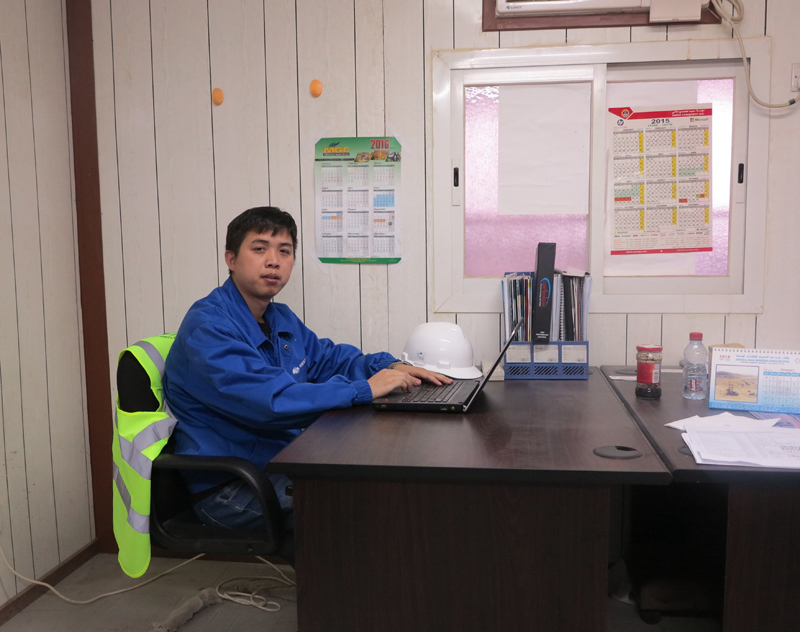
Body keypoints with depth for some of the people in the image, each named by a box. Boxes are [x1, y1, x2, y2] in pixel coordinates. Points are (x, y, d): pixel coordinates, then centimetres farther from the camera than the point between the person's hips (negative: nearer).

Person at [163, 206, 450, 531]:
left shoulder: (282, 319, 13)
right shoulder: (207, 327, -19)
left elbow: (329, 358, 22)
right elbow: (271, 401, -31)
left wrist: (391, 367, 1)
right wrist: (365, 390, -28)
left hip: (285, 461, 9)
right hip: (228, 489, -9)